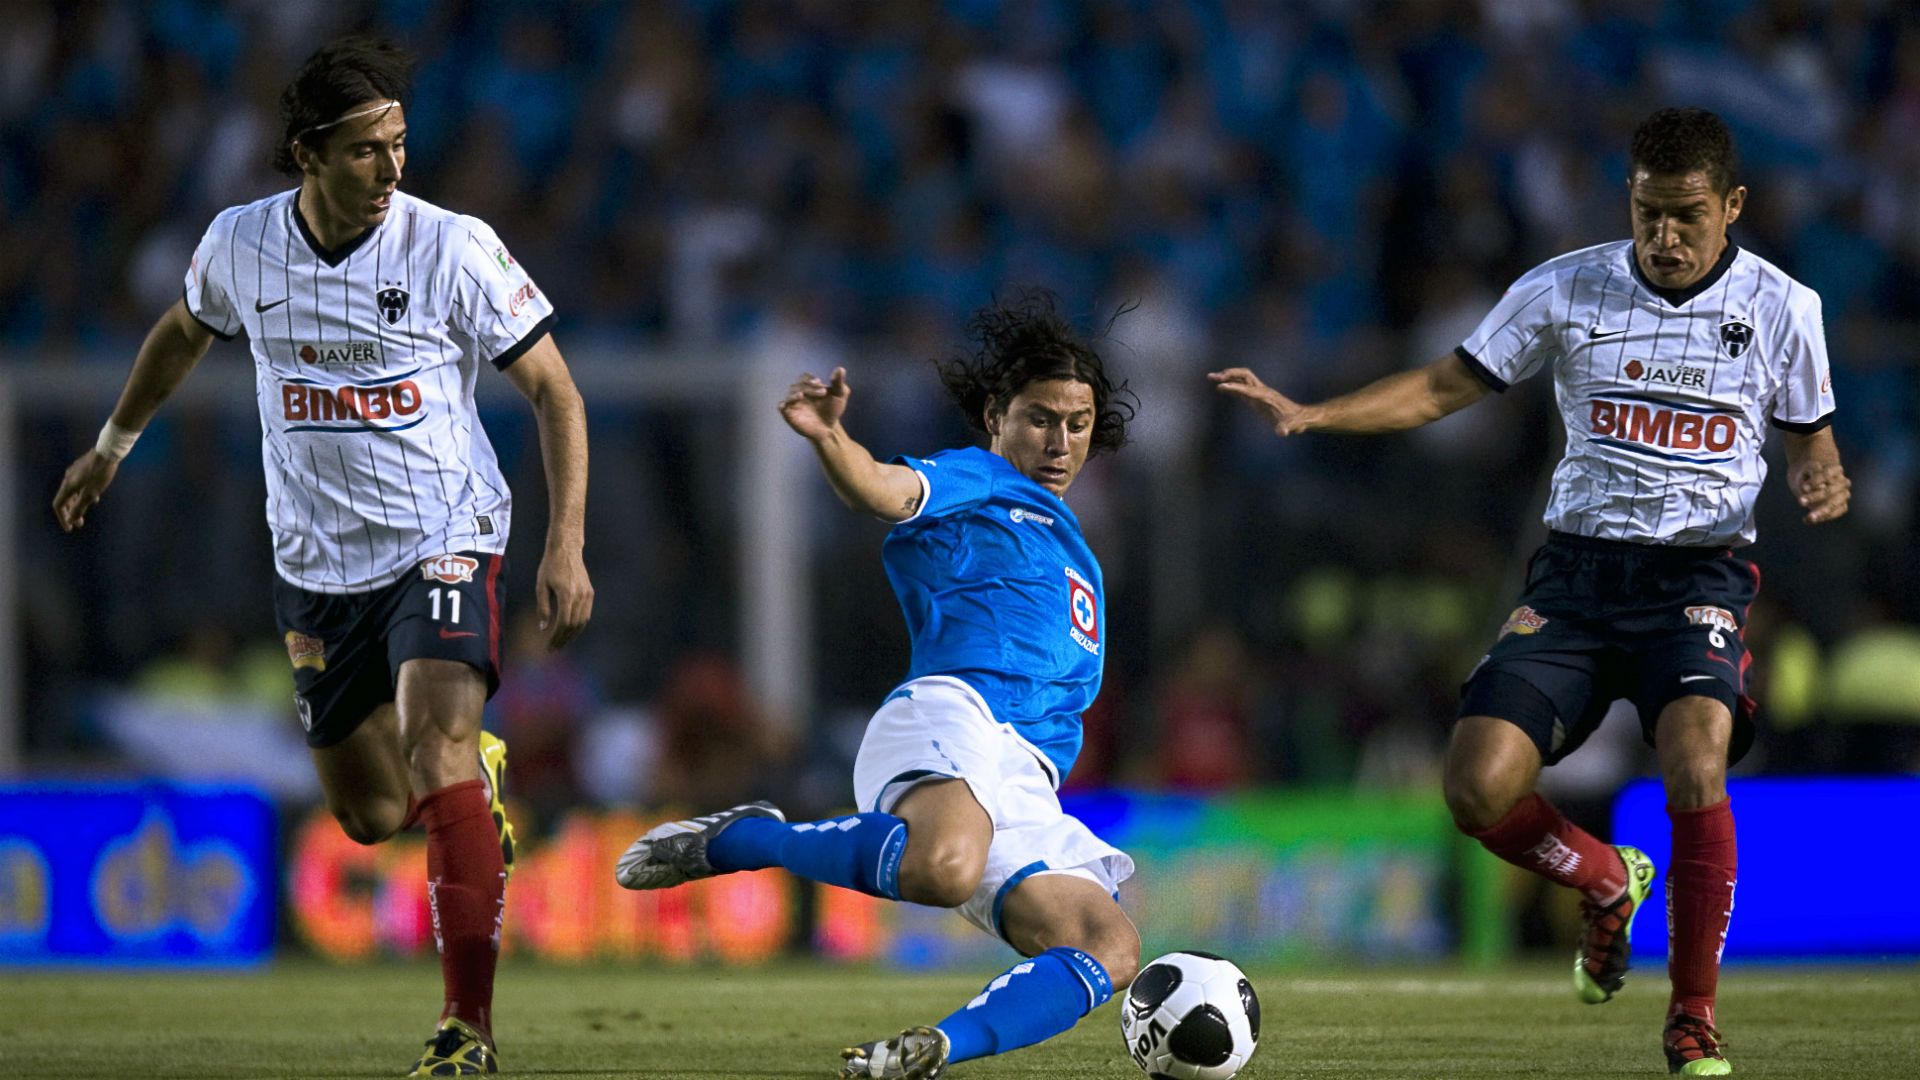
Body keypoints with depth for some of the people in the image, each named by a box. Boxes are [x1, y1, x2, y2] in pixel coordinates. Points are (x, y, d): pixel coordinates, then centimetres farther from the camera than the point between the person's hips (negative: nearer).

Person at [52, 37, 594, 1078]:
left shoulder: (453, 248, -14)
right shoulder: (239, 246, -4)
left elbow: (553, 392, -6)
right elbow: (184, 330, 20)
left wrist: (565, 548, -14)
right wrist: (113, 444, 31)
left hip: (444, 540, -4)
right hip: (318, 561, 4)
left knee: (435, 744, -26)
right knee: (368, 816, 8)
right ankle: (475, 770, 45)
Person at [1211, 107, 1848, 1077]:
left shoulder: (1779, 307, 2)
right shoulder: (1564, 291, 1)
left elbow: (1808, 442, 12)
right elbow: (1444, 388, 4)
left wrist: (1822, 483, -13)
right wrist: (1307, 415, -8)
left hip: (1700, 572, -2)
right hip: (1578, 566, 2)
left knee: (1694, 770, -29)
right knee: (1477, 790, -13)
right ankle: (1607, 882, 22)